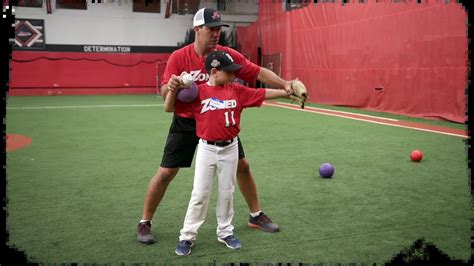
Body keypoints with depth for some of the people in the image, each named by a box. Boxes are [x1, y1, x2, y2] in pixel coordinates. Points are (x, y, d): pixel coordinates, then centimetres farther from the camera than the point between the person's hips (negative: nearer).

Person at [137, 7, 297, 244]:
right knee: (166, 173, -2)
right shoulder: (179, 57, -13)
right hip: (186, 123, -2)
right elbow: (164, 94, -14)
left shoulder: (227, 54, -8)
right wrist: (170, 86, -38)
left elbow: (258, 72, -10)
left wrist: (285, 84, -24)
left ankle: (256, 216, 27)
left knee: (242, 166, 7)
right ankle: (144, 223, 18)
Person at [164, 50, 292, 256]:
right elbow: (169, 108, -8)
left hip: (230, 148, 3)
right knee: (200, 194, 2)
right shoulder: (198, 92, -9)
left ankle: (225, 232, 29)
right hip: (207, 149, -3)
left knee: (226, 193, 13)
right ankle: (187, 237, 15)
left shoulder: (237, 90, -1)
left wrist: (286, 92, 0)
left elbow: (263, 94, 3)